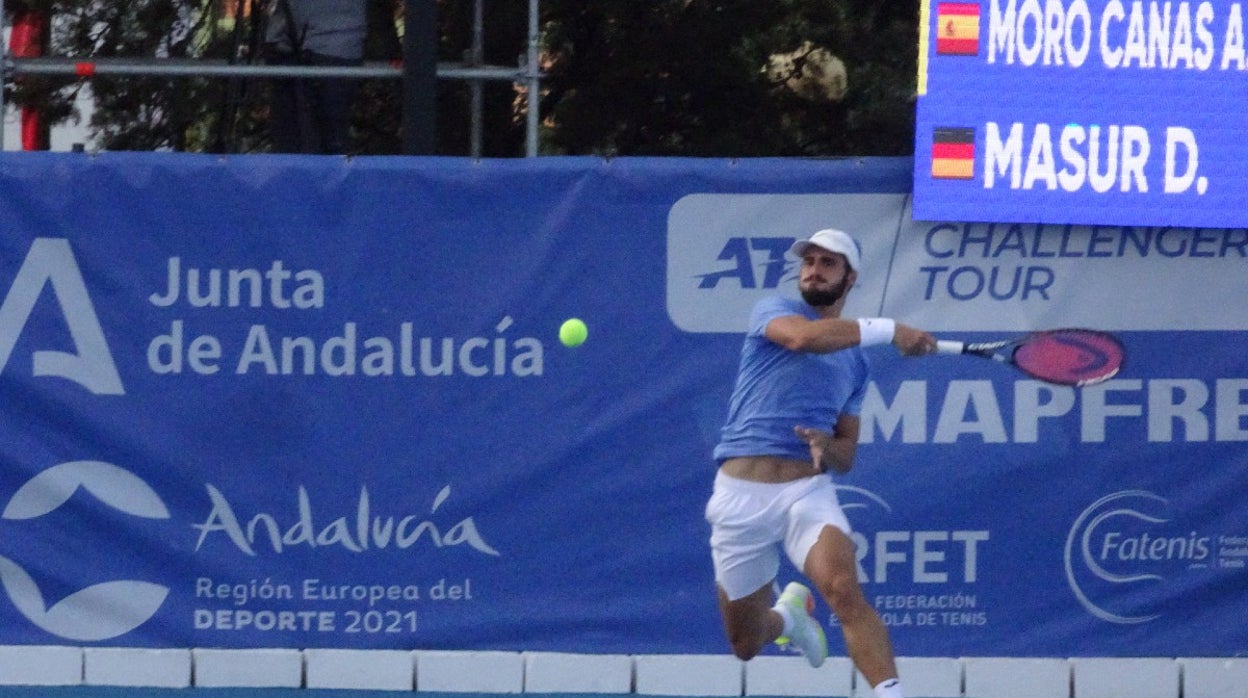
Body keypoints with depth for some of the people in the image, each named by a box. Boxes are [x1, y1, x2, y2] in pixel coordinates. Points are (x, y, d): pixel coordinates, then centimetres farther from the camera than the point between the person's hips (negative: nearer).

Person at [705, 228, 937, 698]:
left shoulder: (855, 365, 17)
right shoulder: (774, 311, 4)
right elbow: (802, 336, -22)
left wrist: (827, 450, -6)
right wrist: (890, 331, -20)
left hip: (808, 490, 2)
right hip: (740, 495, -2)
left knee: (844, 589, -30)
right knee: (746, 646, 10)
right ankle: (788, 614, 46)